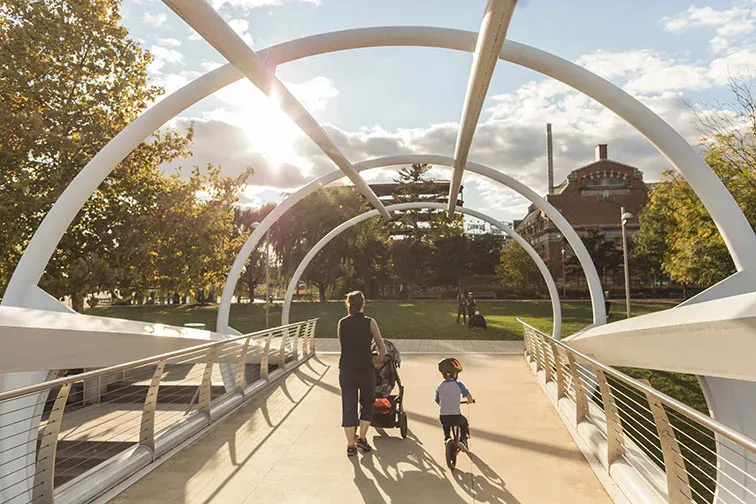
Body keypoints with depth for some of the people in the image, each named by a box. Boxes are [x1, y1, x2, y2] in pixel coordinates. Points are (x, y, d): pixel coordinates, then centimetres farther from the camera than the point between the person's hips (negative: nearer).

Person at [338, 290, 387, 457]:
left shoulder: (341, 323, 2)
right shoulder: (370, 322, -5)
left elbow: (342, 345, 11)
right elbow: (382, 349, -2)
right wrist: (377, 361, 16)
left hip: (346, 370, 2)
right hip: (366, 370, -2)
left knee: (348, 407, 10)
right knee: (367, 404, 19)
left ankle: (351, 445, 14)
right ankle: (362, 438, 16)